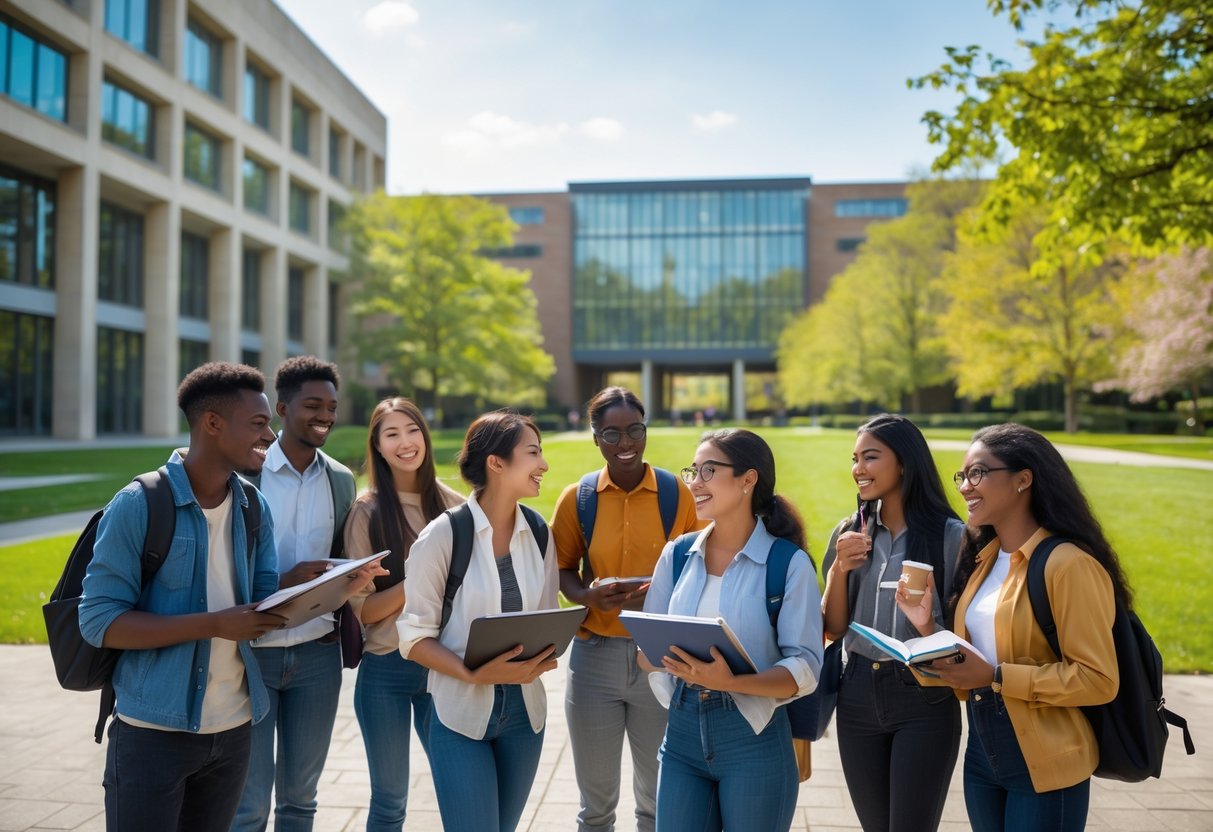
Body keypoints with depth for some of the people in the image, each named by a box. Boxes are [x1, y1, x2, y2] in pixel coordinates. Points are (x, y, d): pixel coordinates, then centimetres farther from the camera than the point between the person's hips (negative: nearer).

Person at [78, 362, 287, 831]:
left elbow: (265, 602, 7)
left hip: (233, 729, 5)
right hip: (154, 734, -5)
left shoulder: (255, 508, 3)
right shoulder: (138, 505, -14)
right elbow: (98, 621, -17)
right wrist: (215, 624, -25)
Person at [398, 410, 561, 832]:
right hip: (461, 712, -5)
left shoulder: (539, 534, 1)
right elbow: (415, 637, -10)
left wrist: (541, 661, -11)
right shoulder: (443, 535, -13)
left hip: (525, 710, 5)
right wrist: (476, 674, -24)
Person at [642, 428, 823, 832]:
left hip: (754, 738, -3)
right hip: (682, 732, 4)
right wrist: (662, 657, -15)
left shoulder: (789, 564, -10)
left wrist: (730, 681, -28)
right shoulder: (677, 554, 4)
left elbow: (805, 669, -14)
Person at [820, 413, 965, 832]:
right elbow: (833, 630, 5)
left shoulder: (949, 534, -9)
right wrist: (840, 568, -11)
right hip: (858, 696, 4)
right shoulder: (849, 532, 4)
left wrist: (927, 622, -24)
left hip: (924, 701, -4)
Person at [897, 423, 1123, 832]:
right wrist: (926, 625, -5)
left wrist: (996, 676, -23)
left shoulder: (1067, 564, -17)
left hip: (1043, 767, -7)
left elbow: (1098, 679, -19)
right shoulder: (982, 559, 7)